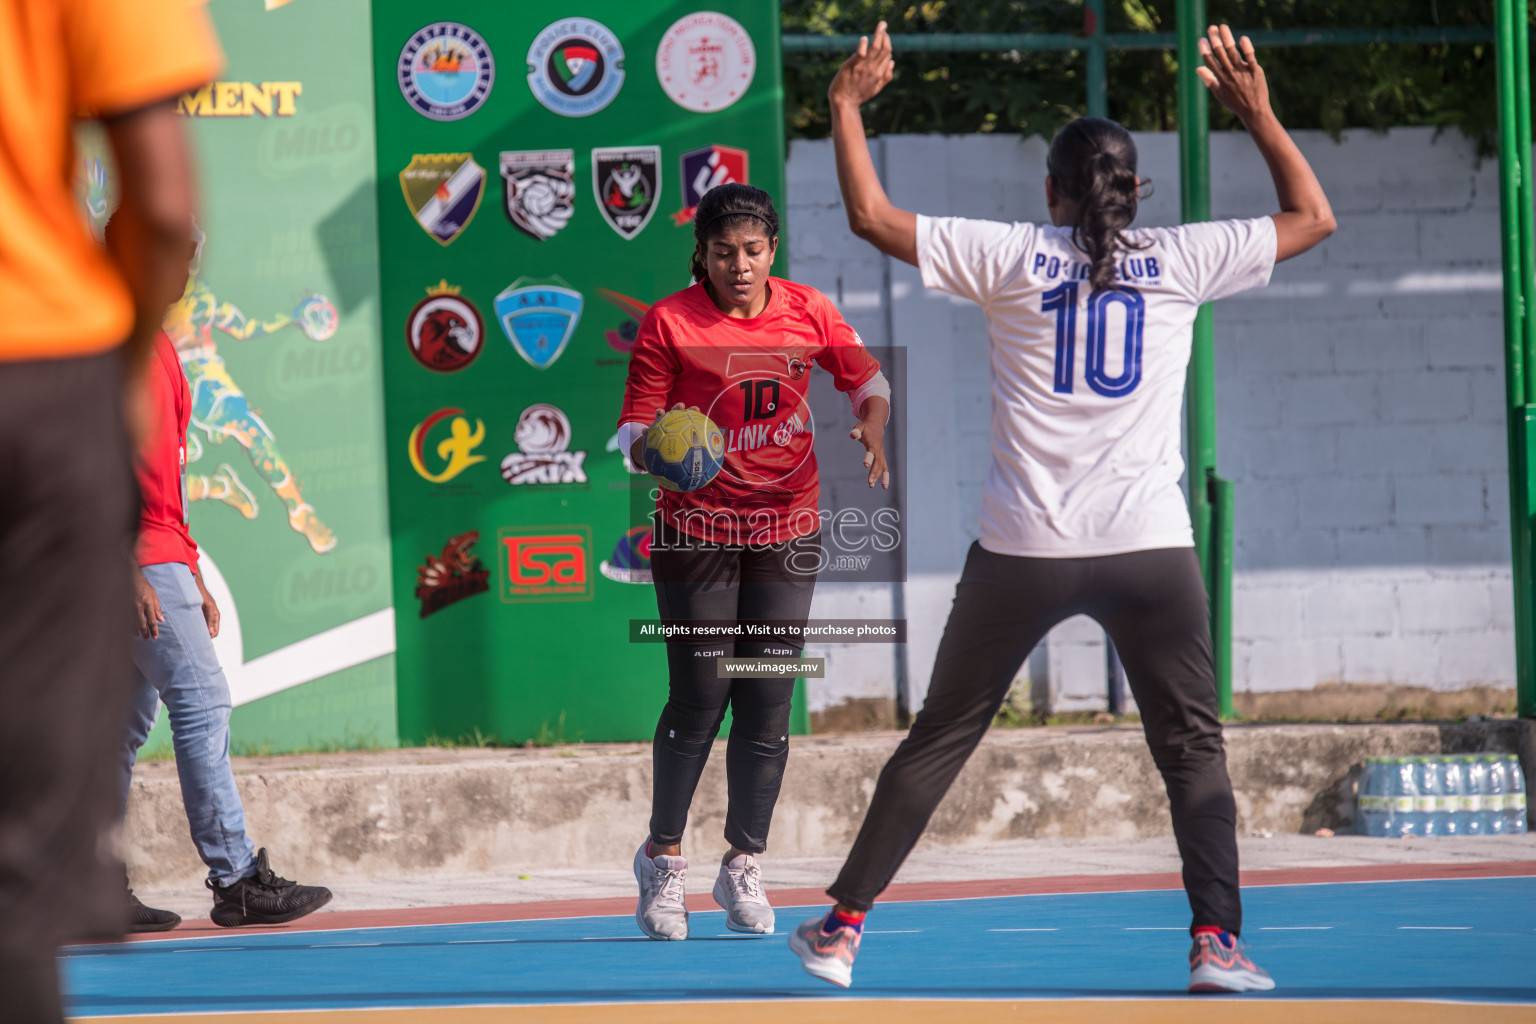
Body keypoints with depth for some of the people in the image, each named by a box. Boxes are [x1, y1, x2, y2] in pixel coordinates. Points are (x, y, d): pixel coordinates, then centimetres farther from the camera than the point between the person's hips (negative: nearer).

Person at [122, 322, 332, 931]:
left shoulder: (157, 345, 18)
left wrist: (191, 577, 22)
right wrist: (129, 572, -22)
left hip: (161, 561, 10)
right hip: (137, 561, -10)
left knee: (127, 720, 9)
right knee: (201, 702, -10)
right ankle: (236, 880, -9)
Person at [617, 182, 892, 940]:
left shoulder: (807, 311, 1)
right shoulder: (668, 323, -8)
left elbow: (865, 376, 13)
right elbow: (635, 430, -6)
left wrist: (872, 426, -8)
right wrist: (653, 451, -29)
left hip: (787, 531, 3)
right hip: (696, 530, -3)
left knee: (768, 704, 0)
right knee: (700, 699, -5)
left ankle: (743, 868, 12)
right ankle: (663, 858, 14)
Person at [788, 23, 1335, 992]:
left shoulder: (1010, 256, 1)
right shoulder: (1179, 260, 3)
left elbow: (872, 215, 4)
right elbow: (1314, 218, 14)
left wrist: (847, 105, 15)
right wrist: (1259, 112, 21)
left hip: (1023, 549, 0)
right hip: (1149, 546, 0)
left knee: (940, 737, 10)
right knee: (1194, 748, 7)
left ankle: (844, 927, 12)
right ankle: (1217, 940, -5)